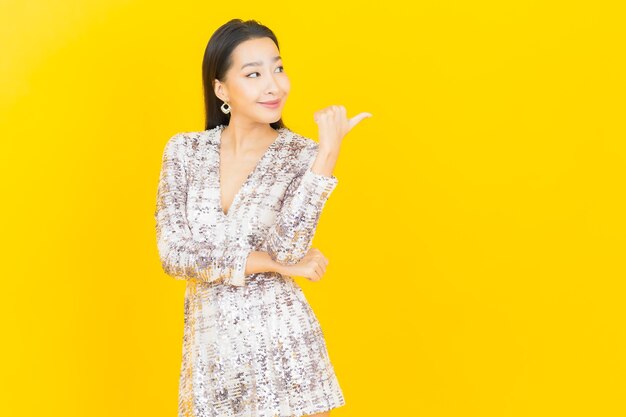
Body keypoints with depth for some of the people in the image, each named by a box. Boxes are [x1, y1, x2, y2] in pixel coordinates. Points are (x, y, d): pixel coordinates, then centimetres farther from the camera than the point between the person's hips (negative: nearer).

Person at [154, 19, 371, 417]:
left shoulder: (303, 155, -6)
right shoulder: (185, 150, 0)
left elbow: (287, 247, -19)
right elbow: (173, 254, -8)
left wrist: (329, 152, -23)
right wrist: (275, 263, -13)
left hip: (282, 345, -2)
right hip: (208, 349, 2)